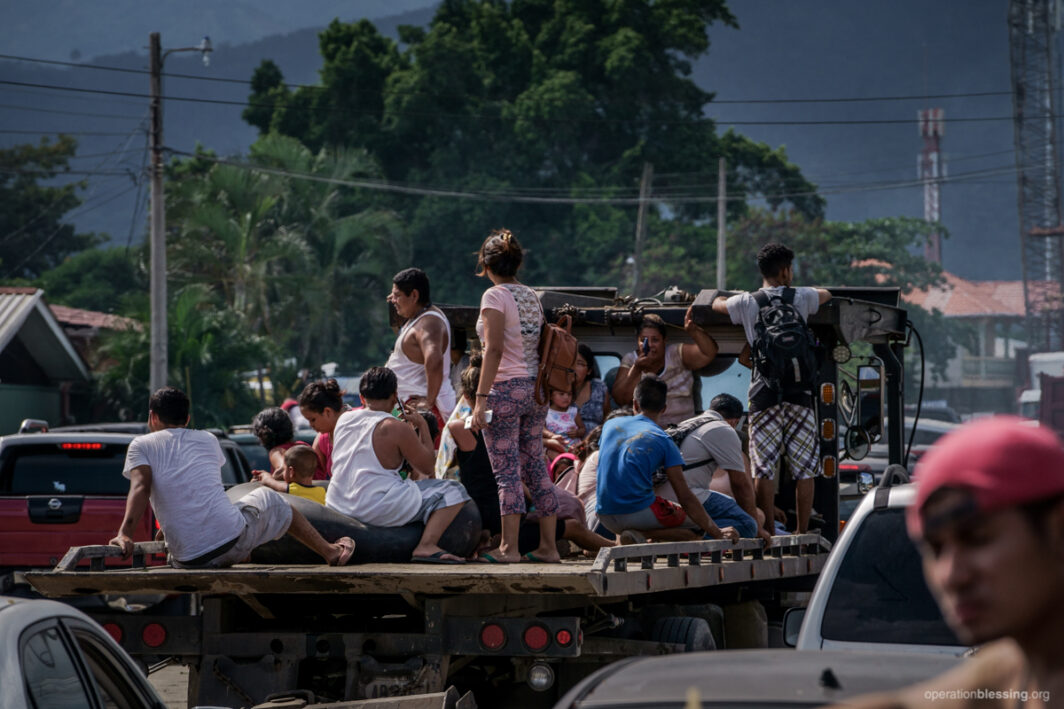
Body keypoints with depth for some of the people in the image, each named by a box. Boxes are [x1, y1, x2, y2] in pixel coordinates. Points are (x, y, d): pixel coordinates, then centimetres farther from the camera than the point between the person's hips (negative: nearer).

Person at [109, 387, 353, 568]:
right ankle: (330, 552, 41)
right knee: (268, 499, 32)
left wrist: (125, 534, -23)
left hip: (186, 558, -1)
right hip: (235, 541, 1)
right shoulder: (207, 440, 16)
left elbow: (140, 487, -13)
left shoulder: (141, 446, 5)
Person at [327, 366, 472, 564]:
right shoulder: (397, 428, -10)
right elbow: (427, 467, -2)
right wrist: (422, 426, 9)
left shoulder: (343, 419, 9)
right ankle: (426, 546, -20)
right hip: (377, 510, -8)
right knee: (453, 491, -4)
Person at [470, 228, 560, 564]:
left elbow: (494, 350, -16)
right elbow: (539, 347, 14)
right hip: (536, 389, 7)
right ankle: (548, 546, 11)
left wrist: (481, 398, -18)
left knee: (507, 471, -5)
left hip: (506, 388, -7)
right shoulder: (532, 296, 12)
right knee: (536, 467, 10)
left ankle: (509, 547, -5)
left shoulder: (495, 296, -9)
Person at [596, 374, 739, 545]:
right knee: (698, 521, 9)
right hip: (638, 510, -6)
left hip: (605, 516, 6)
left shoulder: (610, 425, 12)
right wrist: (717, 534, -2)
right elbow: (685, 497, -5)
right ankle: (638, 534, -13)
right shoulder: (663, 441, -1)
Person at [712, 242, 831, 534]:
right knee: (804, 469, 4)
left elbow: (716, 304, 24)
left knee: (764, 468, 0)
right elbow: (826, 294, 29)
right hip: (799, 393, 0)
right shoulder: (801, 298, 5)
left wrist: (722, 297, 46)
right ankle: (802, 533, 4)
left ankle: (769, 533, -2)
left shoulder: (746, 303, 3)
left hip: (764, 394, 0)